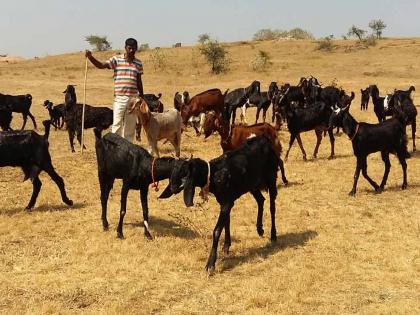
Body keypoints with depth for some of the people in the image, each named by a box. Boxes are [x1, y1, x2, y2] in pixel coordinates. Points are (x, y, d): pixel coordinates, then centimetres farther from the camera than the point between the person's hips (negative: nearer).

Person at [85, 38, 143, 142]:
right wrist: (90, 57, -24)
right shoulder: (117, 59, 1)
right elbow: (101, 65, -8)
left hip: (133, 98, 3)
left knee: (131, 125, 8)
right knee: (117, 124, -5)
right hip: (119, 98, -3)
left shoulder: (138, 63, 10)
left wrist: (142, 98, 15)